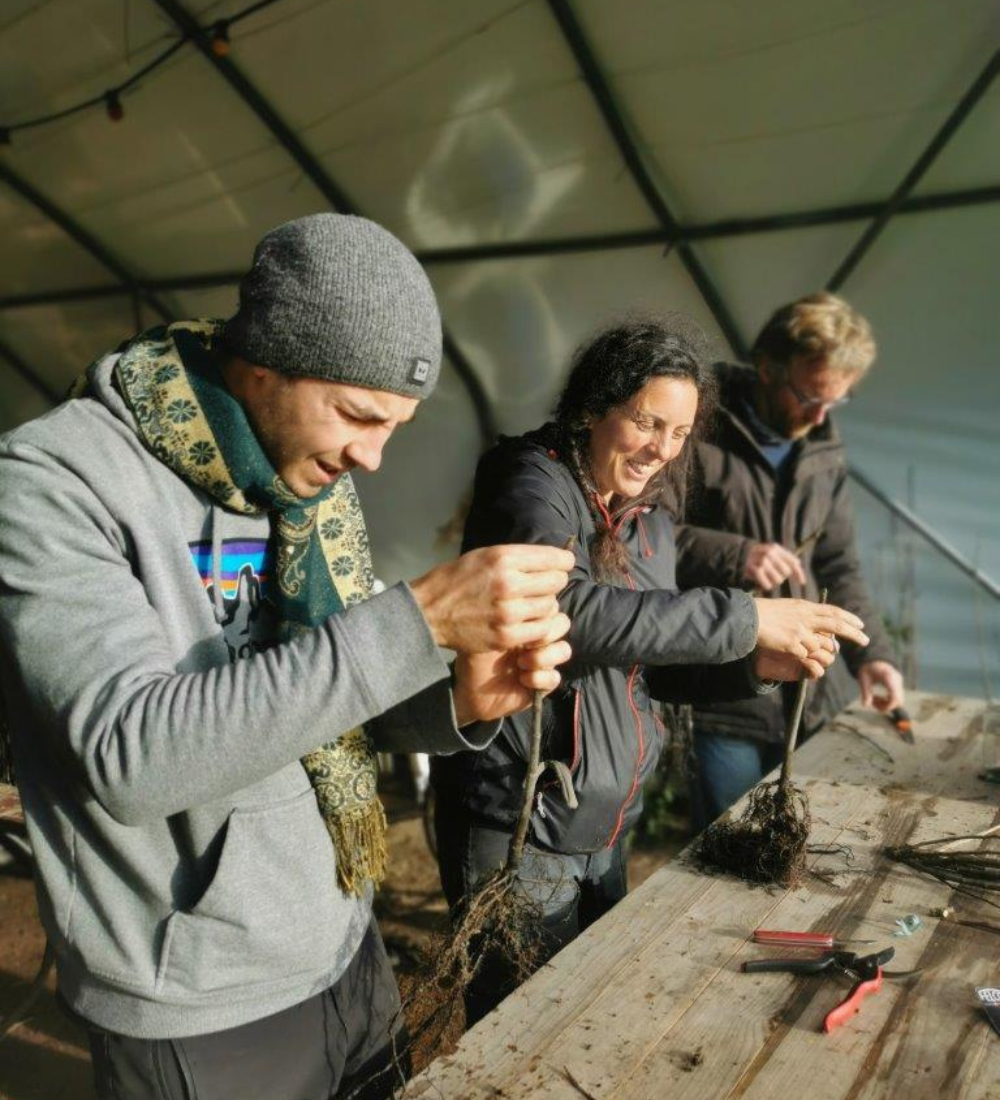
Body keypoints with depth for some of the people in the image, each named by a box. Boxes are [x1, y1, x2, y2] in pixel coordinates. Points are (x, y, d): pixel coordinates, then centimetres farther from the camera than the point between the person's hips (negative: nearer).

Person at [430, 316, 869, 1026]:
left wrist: (755, 665, -4)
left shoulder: (651, 524, 8)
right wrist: (746, 618, -32)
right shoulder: (533, 486, -15)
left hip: (607, 824, 8)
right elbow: (572, 612, -34)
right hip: (518, 825, -7)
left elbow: (649, 665, 12)